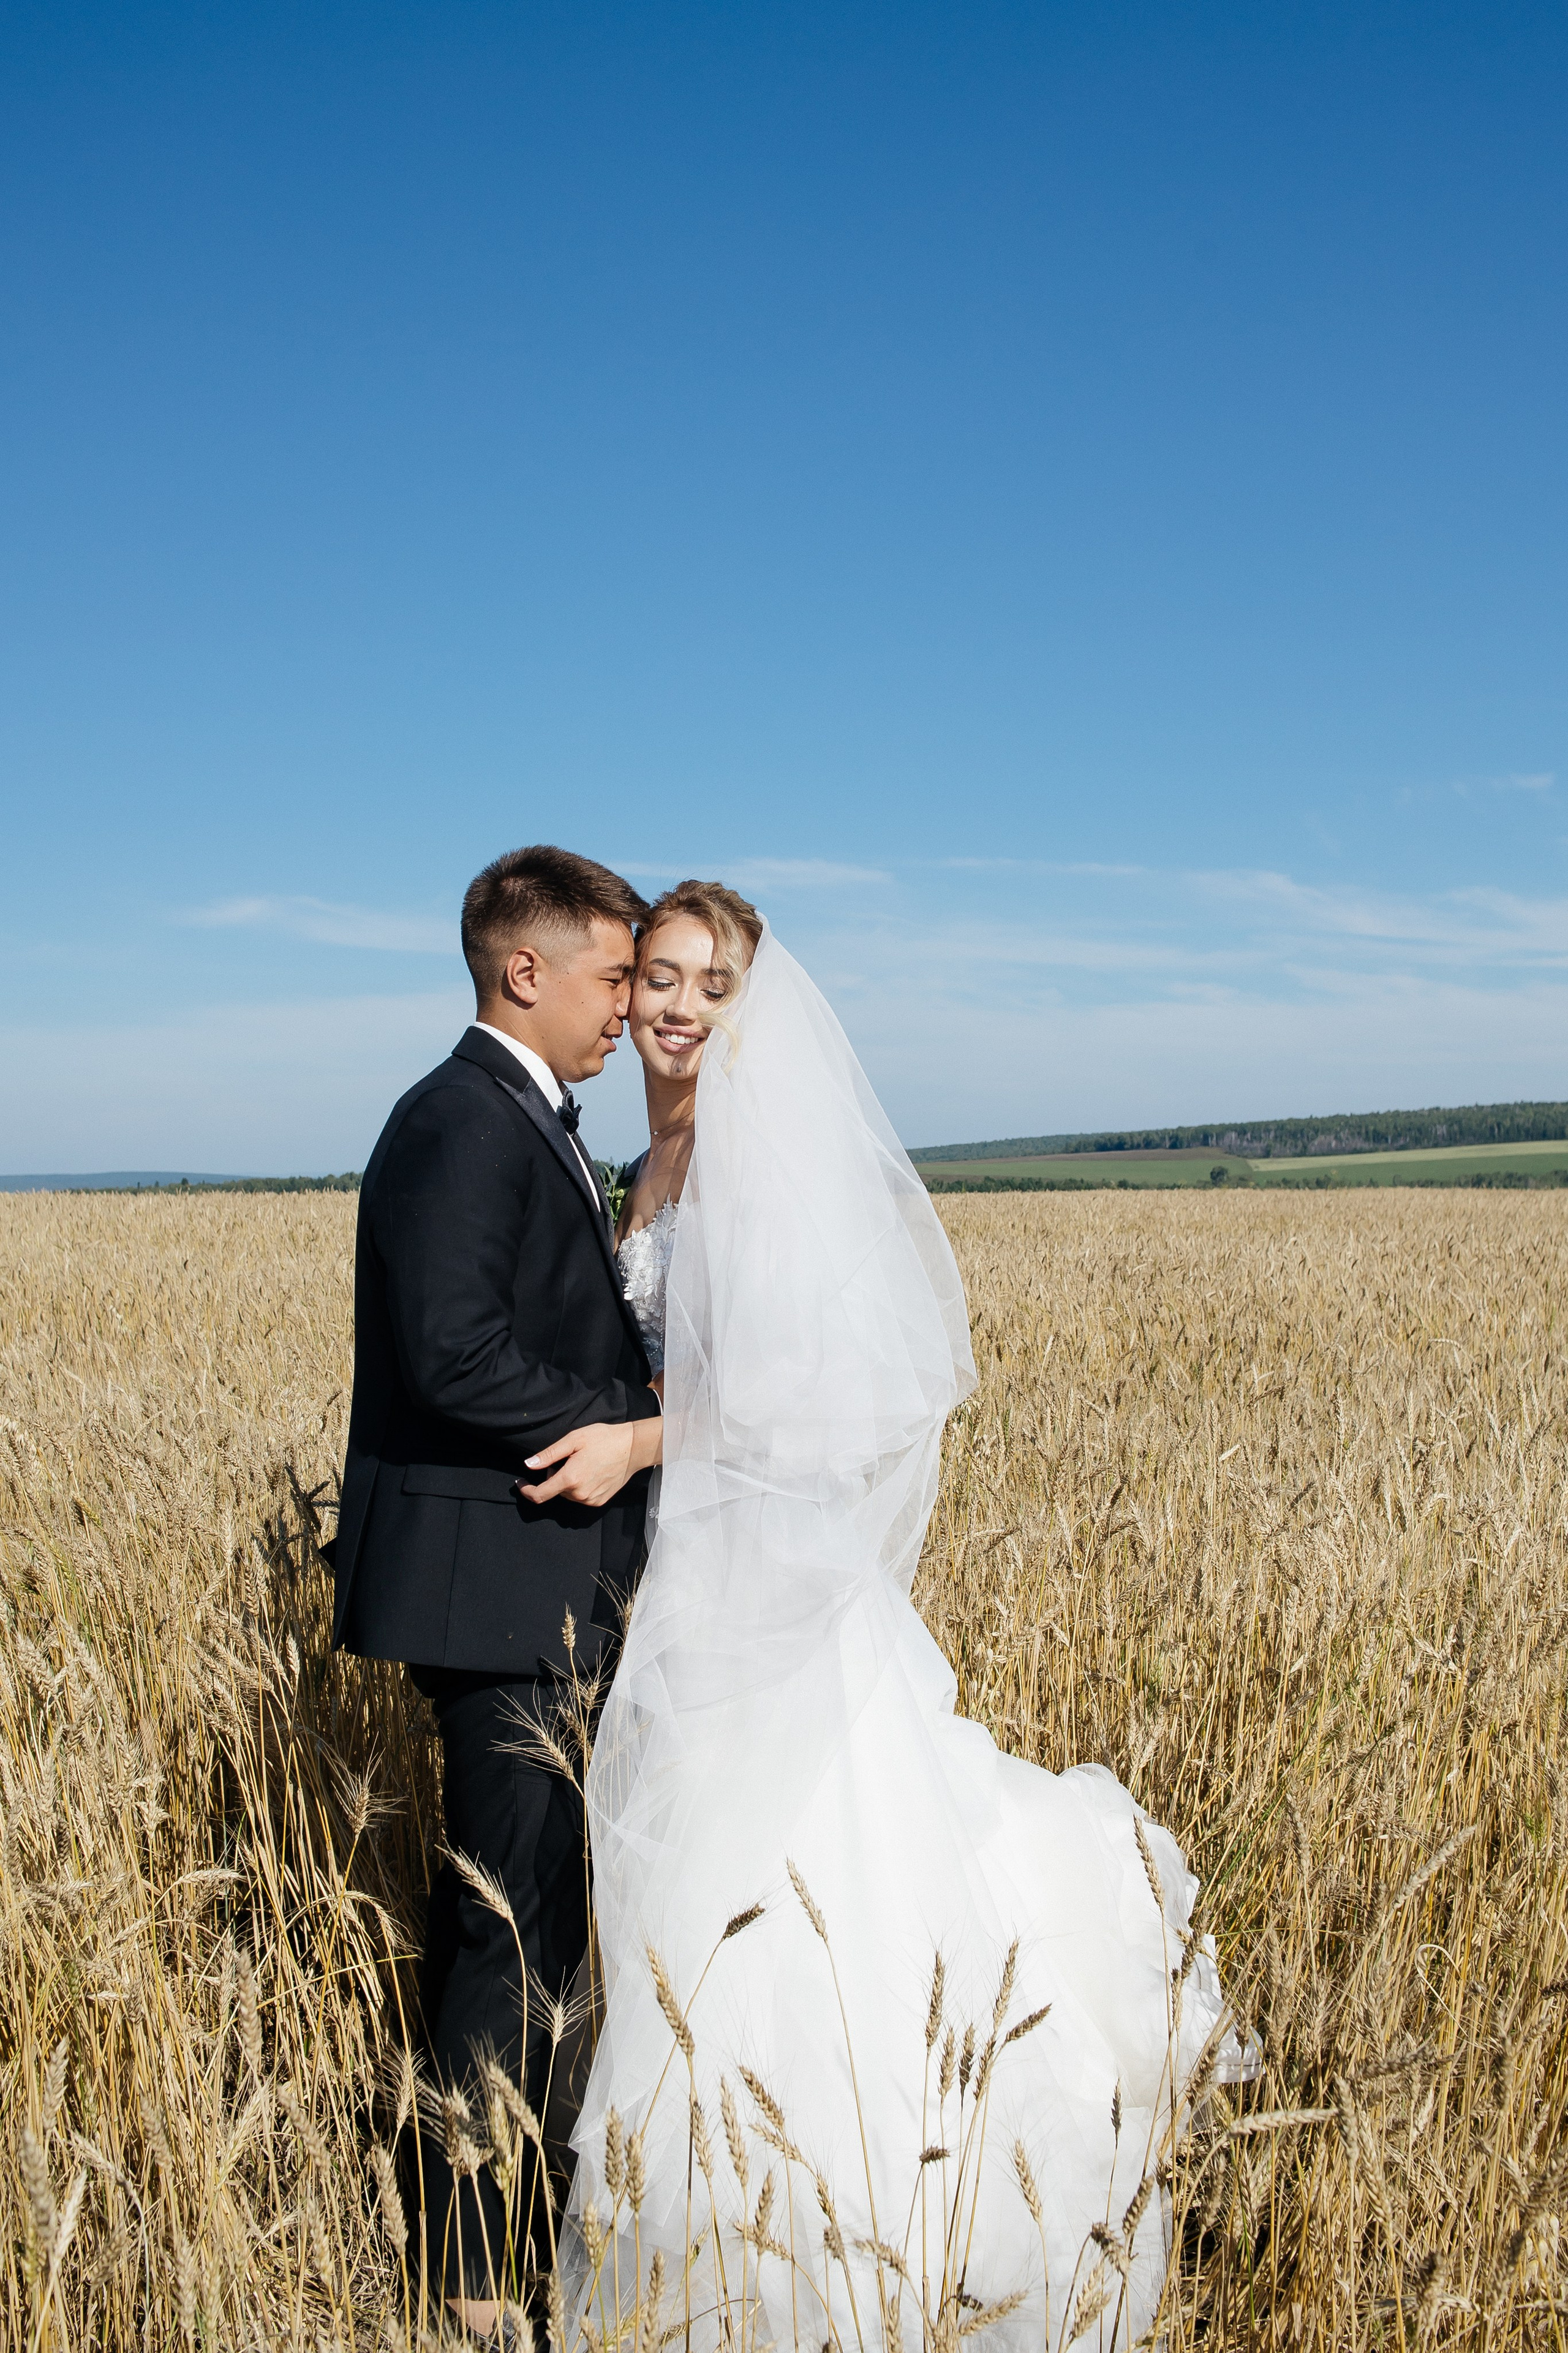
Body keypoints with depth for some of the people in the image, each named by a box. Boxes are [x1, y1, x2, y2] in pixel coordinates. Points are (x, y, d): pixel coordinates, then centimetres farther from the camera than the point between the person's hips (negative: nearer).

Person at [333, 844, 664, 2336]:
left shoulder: (523, 1125, 16)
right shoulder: (462, 1123, -17)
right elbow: (455, 1354, -26)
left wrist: (622, 1428, -2)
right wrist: (642, 1429, -17)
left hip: (535, 1586, 10)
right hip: (494, 1583, -10)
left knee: (505, 1908, 19)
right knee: (519, 1922, -2)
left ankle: (479, 2200, 34)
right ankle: (479, 2272, 11)